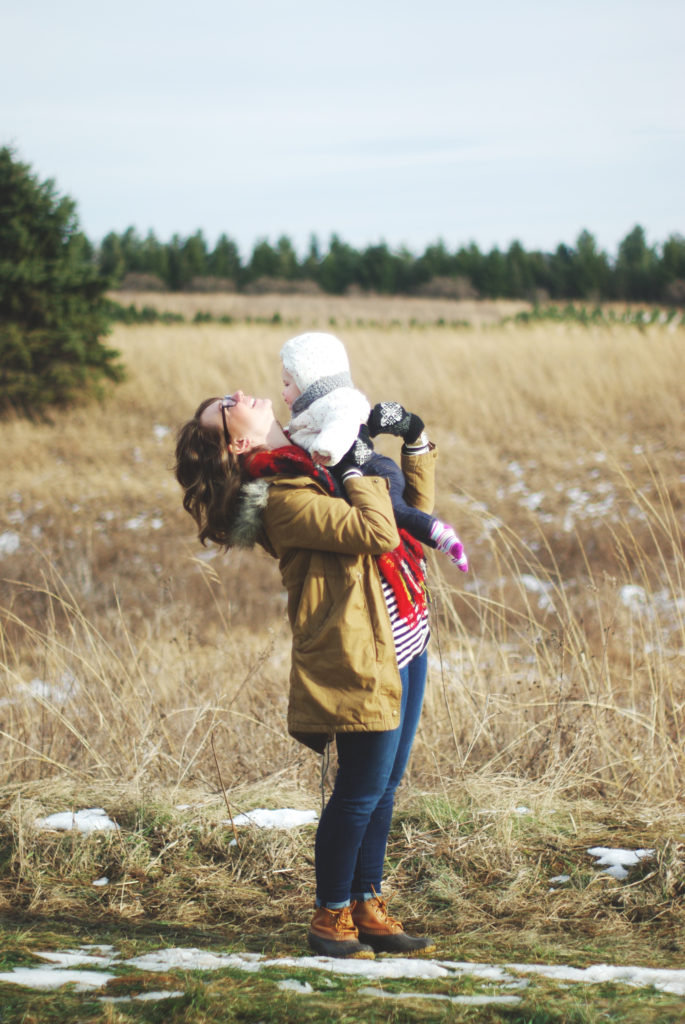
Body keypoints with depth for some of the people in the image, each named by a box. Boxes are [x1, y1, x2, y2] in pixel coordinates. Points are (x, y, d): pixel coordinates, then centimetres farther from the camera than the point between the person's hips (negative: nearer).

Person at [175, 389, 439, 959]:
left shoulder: (317, 470, 15)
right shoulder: (283, 499, -15)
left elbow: (414, 507, 24)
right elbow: (377, 533, -25)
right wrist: (359, 468, -15)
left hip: (402, 645, 9)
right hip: (363, 659, -9)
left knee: (384, 788, 13)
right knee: (361, 790, -3)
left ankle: (367, 909, 22)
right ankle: (331, 918, 11)